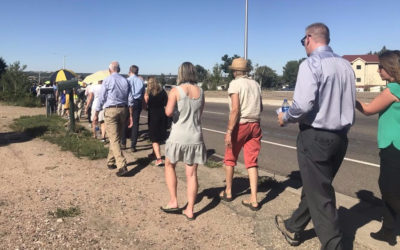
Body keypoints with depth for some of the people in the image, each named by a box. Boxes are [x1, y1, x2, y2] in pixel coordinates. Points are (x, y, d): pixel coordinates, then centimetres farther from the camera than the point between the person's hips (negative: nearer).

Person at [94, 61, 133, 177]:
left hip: (110, 111, -5)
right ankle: (111, 161, 29)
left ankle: (122, 166, -16)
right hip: (123, 110, 5)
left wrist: (96, 114, 3)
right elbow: (130, 100, 6)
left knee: (114, 139, -7)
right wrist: (130, 115, 12)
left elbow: (101, 99, -5)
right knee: (116, 137, 17)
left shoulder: (107, 80, -5)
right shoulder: (125, 81, 7)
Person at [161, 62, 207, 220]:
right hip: (195, 137, 3)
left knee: (169, 165, 20)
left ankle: (173, 202, 14)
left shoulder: (175, 91, -8)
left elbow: (169, 112, -19)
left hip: (178, 137, -3)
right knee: (192, 174, 8)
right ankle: (190, 210, 12)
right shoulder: (200, 92, 5)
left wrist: (168, 107, 2)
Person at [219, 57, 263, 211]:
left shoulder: (235, 84, -8)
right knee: (252, 162, 5)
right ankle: (253, 200, 2)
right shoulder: (255, 84, 10)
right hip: (255, 125, 5)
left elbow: (235, 109, -18)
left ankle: (228, 192, 26)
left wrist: (229, 131, -18)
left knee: (230, 159, 14)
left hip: (240, 125, -5)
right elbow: (260, 108, 16)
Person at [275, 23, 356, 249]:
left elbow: (303, 103, -23)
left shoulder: (311, 64, -14)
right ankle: (293, 228, 38)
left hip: (315, 137, -8)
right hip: (341, 136, 8)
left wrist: (286, 117, -4)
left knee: (319, 194, 3)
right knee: (316, 186, 19)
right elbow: (350, 103, 14)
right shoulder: (346, 65, 8)